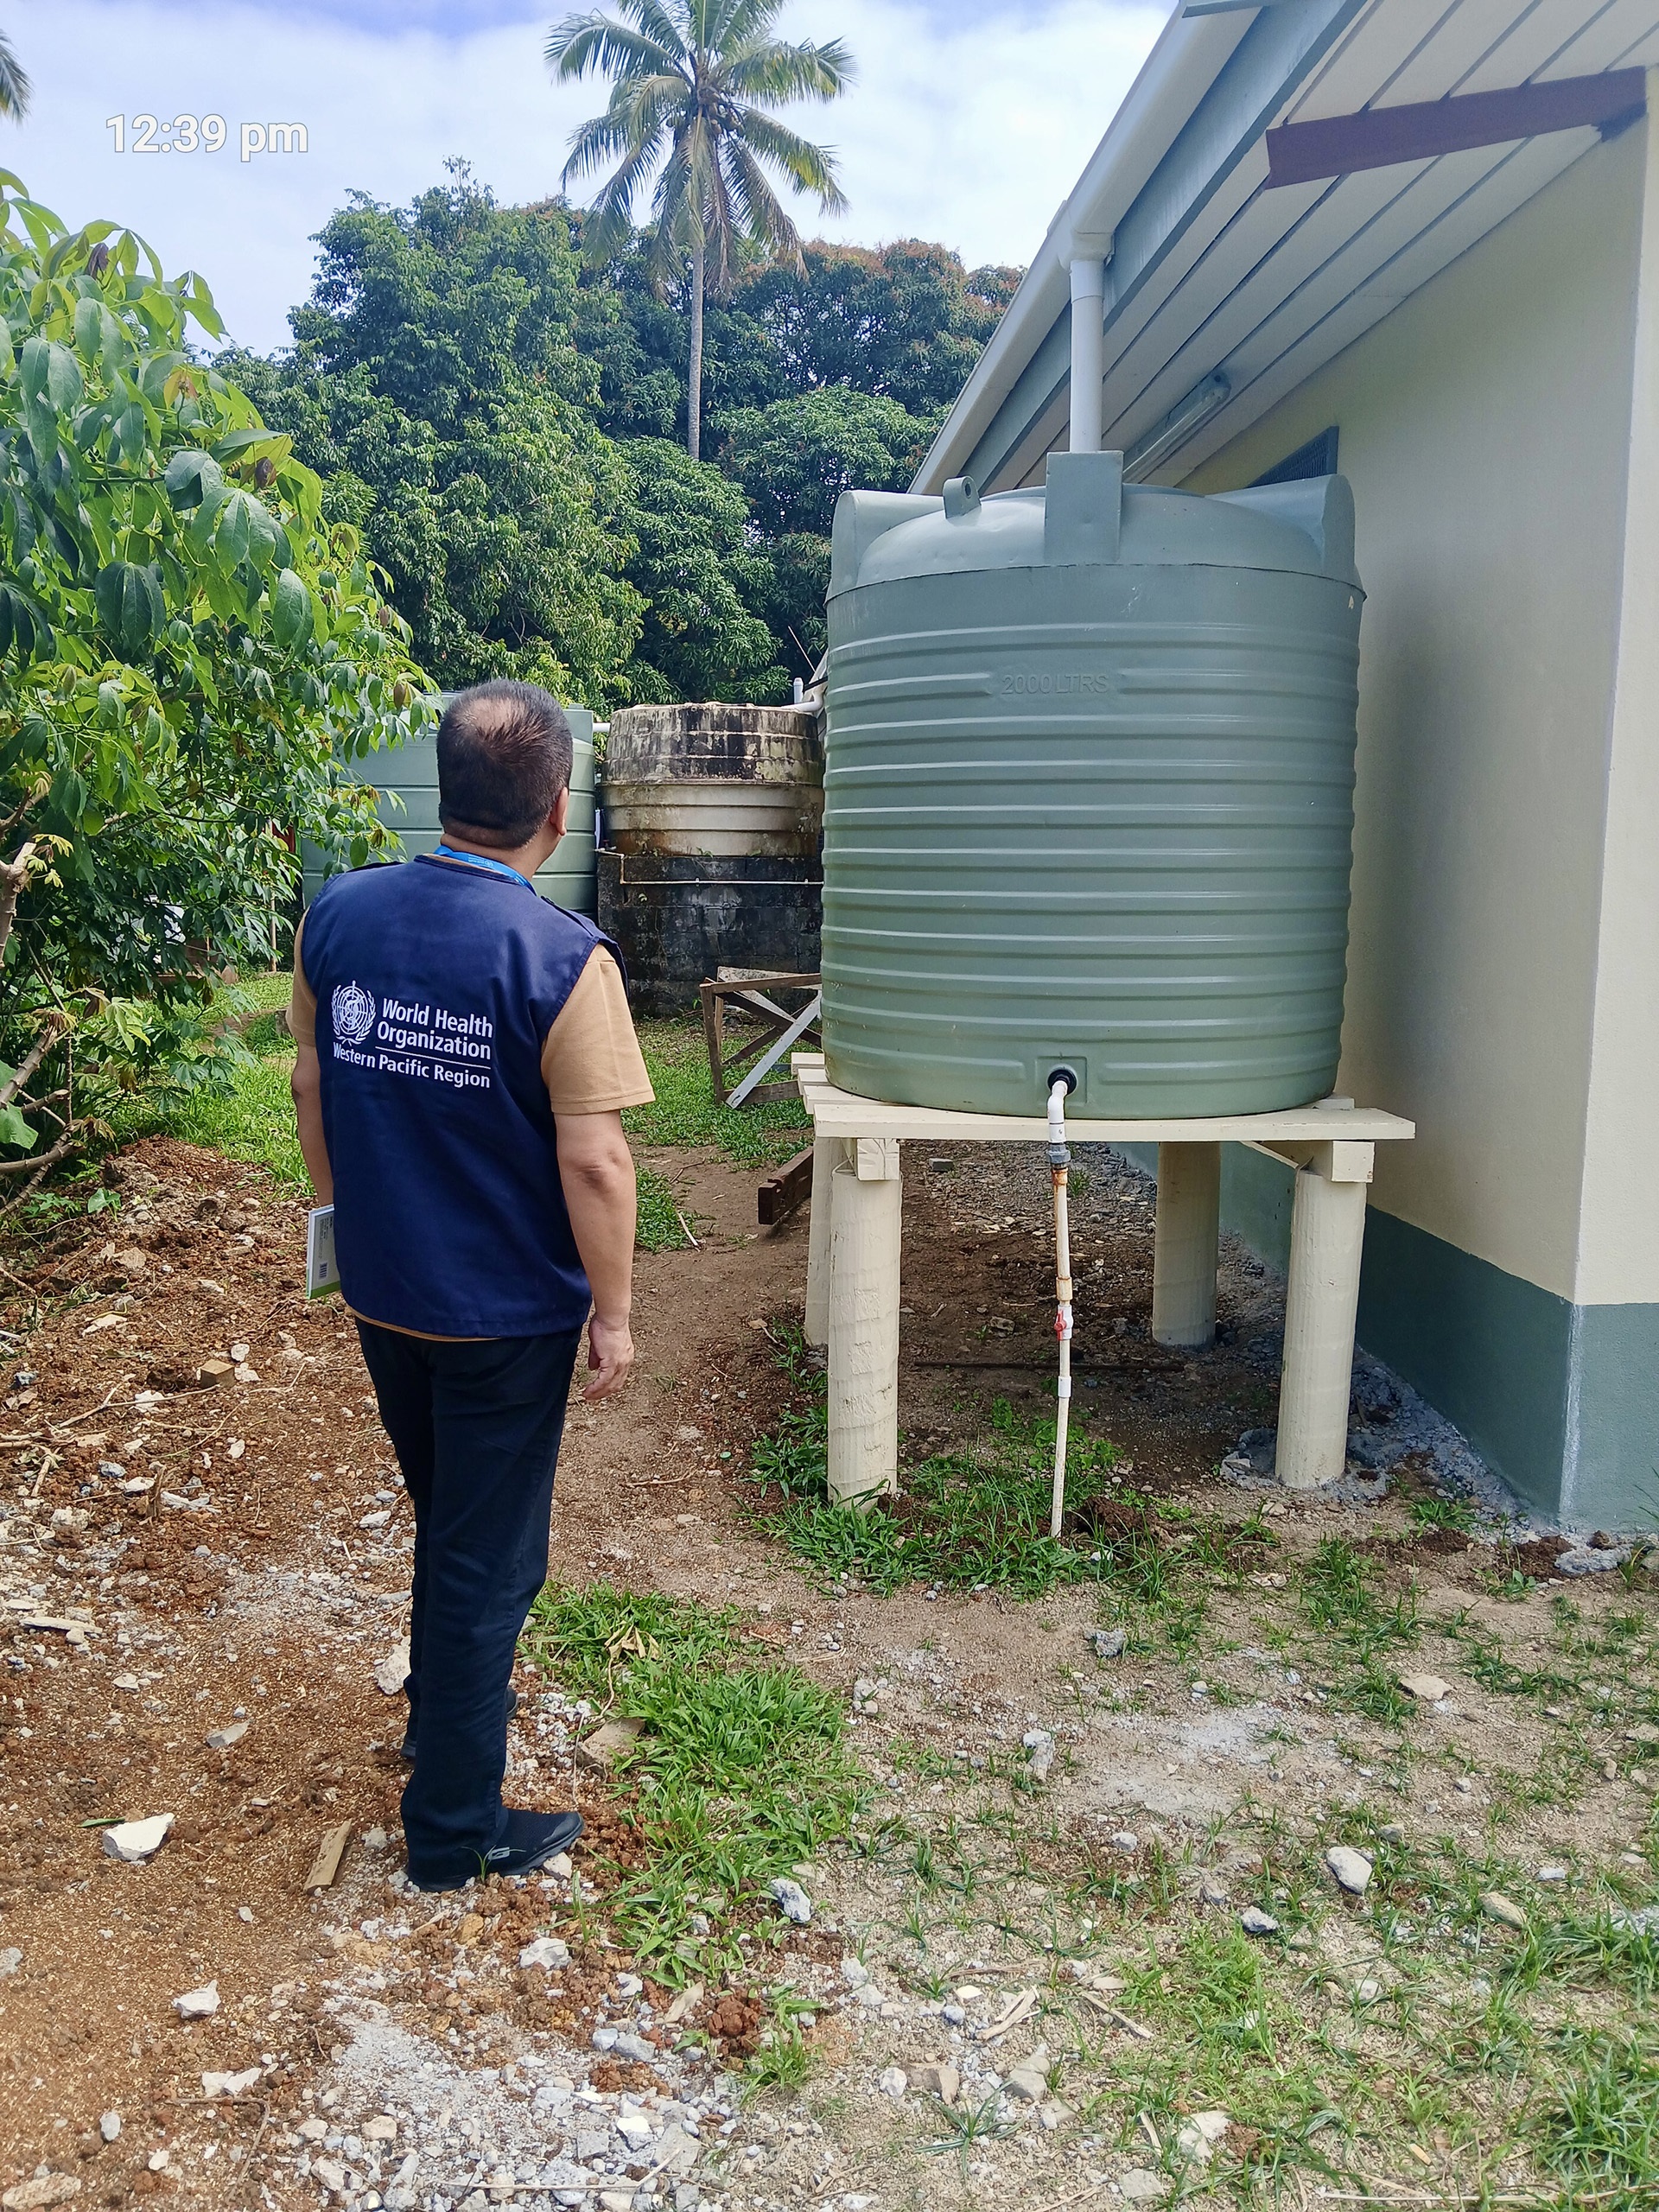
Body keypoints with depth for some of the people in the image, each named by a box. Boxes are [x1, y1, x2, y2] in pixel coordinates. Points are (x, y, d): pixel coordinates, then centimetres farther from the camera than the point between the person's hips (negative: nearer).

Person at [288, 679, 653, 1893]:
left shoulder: (338, 913, -5)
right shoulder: (564, 958, -22)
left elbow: (312, 1088, 6)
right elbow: (593, 1163, -21)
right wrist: (614, 1312, -9)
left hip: (380, 1289, 6)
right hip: (504, 1314, -6)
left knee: (445, 1517, 28)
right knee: (488, 1559, 10)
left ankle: (454, 1703, 49)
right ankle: (455, 1829, 25)